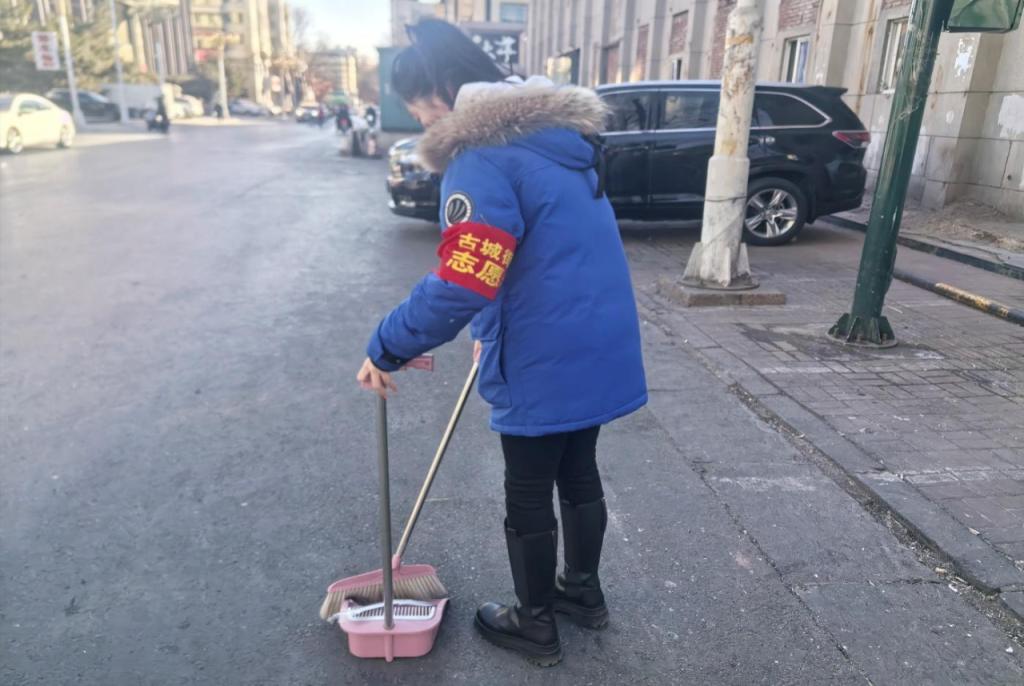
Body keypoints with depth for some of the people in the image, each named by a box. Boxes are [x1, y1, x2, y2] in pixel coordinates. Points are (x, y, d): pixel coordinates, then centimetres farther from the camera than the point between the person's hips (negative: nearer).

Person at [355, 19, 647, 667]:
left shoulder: (484, 158, -20)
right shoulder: (559, 136, 11)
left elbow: (459, 286, -26)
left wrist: (387, 347, -12)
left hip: (545, 365, -9)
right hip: (599, 349, 9)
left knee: (528, 498, 11)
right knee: (579, 473, 24)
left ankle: (535, 624, 32)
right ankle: (583, 589, 44)